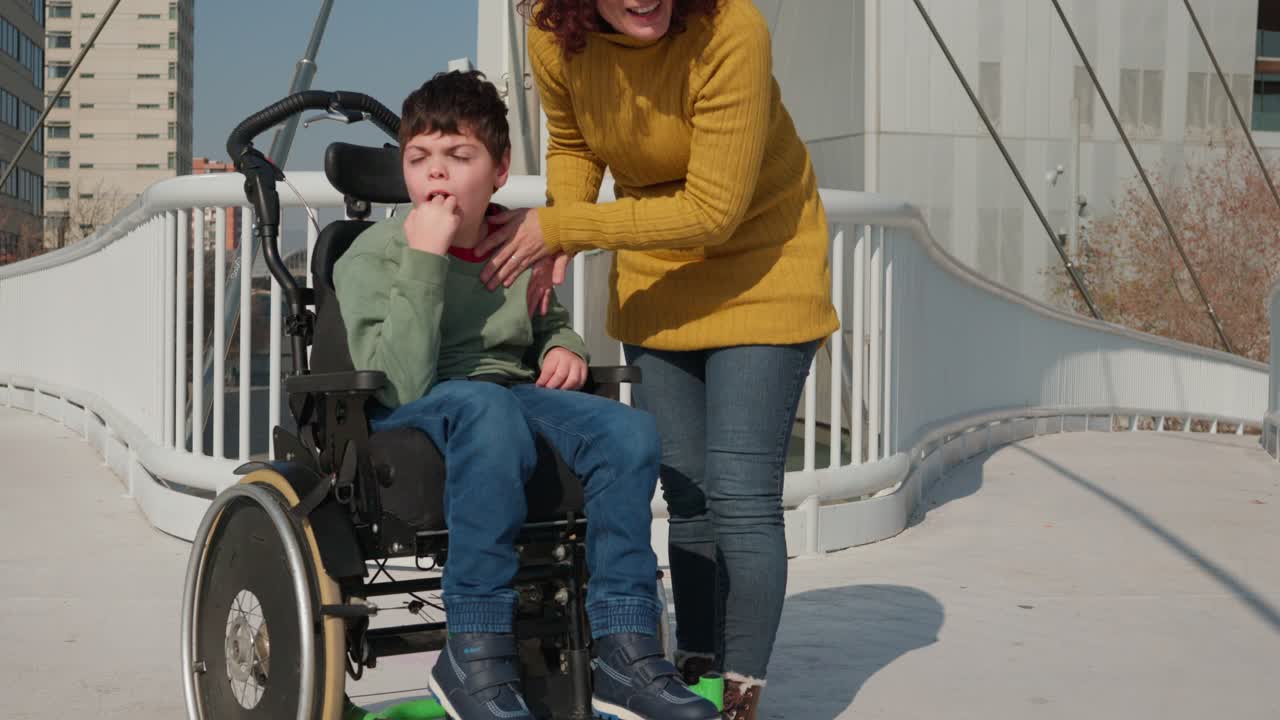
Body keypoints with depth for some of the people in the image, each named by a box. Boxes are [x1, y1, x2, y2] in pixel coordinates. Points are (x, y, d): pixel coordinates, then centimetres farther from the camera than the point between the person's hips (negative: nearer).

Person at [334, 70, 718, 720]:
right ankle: (475, 655, -37)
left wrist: (563, 348, 6)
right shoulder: (370, 257, -7)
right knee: (491, 409, -40)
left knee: (629, 431, -21)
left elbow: (548, 321, 31)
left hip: (514, 391, 6)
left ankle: (624, 647, -18)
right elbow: (402, 381, -22)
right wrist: (424, 259, -23)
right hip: (411, 413, -5)